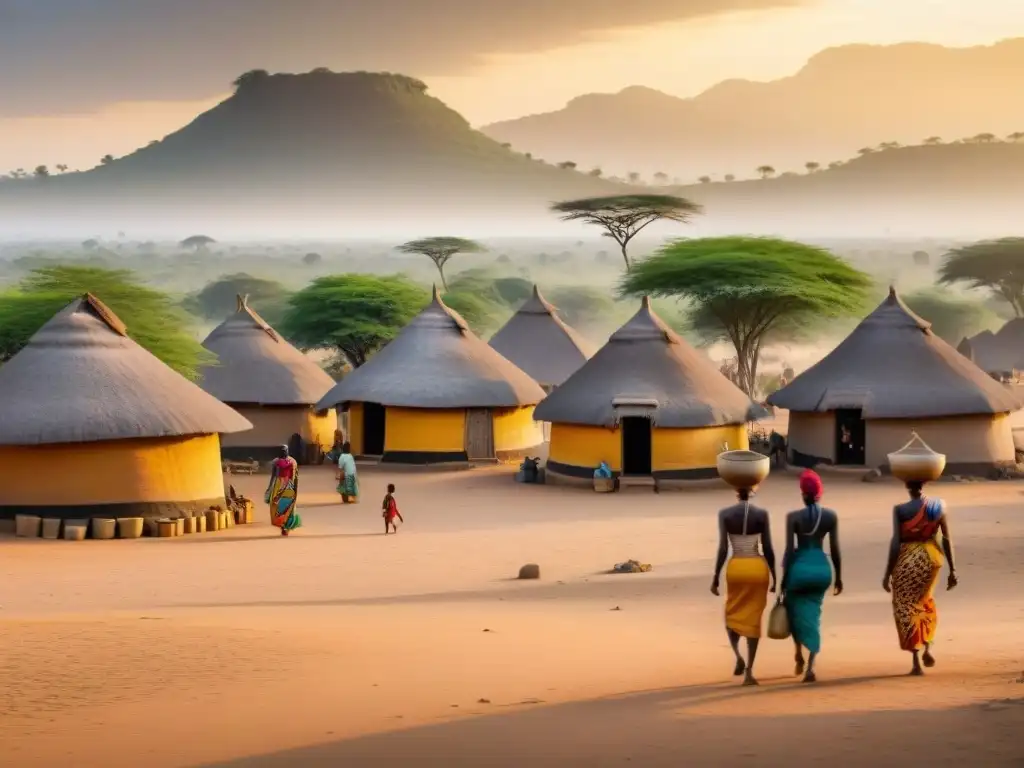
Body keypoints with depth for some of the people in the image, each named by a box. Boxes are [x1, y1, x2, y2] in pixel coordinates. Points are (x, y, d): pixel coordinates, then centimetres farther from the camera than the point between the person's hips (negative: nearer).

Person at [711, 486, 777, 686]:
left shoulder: (725, 514, -4)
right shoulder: (761, 514, -3)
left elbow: (723, 549, -6)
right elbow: (768, 549, -2)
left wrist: (716, 578, 0)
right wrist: (774, 577, 7)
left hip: (736, 568, 0)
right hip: (758, 568, 0)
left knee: (732, 614, 20)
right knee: (753, 619, 6)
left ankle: (738, 656, -4)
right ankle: (749, 672, 0)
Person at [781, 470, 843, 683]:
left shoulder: (793, 517, -10)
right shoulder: (831, 516, -2)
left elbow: (789, 550, -10)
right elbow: (835, 549, 1)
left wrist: (783, 578, -2)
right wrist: (838, 576, 12)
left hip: (800, 566, -3)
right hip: (822, 567, 3)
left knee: (794, 608, 24)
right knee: (813, 613, 11)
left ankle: (799, 654, 16)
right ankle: (810, 666, -1)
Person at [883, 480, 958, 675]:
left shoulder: (900, 510, -11)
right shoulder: (937, 506, -3)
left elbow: (895, 543, -13)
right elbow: (946, 539, -2)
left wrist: (888, 573, -6)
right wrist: (952, 570, 5)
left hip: (907, 560, -3)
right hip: (931, 557, 3)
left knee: (906, 608, 8)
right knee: (925, 601, 28)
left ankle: (916, 662, 3)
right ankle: (927, 648, 17)